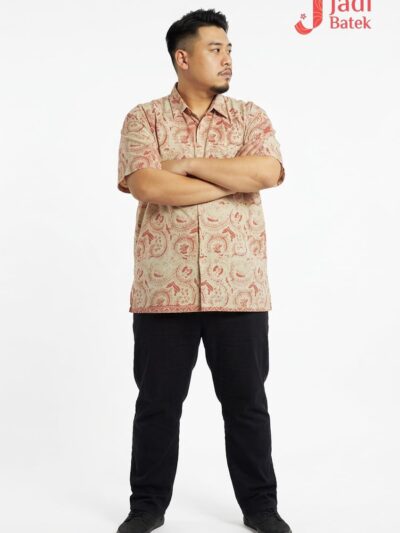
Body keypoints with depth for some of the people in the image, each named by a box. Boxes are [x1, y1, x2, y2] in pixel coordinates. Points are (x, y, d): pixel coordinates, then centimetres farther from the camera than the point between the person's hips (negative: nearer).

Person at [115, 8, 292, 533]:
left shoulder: (251, 116, 8)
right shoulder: (144, 118, 3)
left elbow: (268, 172, -11)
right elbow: (146, 186, -14)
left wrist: (188, 164, -10)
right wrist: (233, 181, -9)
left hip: (239, 291, 1)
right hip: (163, 290, -1)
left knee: (247, 402, 10)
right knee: (157, 403, 10)